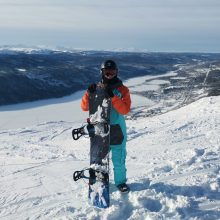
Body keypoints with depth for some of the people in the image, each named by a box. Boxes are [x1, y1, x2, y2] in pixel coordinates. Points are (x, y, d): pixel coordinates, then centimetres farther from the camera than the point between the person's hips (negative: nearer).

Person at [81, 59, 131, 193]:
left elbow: (125, 110, -14)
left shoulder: (122, 90, 0)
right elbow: (85, 107, -3)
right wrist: (89, 93, -20)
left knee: (119, 158, 5)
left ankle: (120, 182, 23)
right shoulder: (97, 88, 4)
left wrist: (113, 97, -26)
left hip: (117, 129, -1)